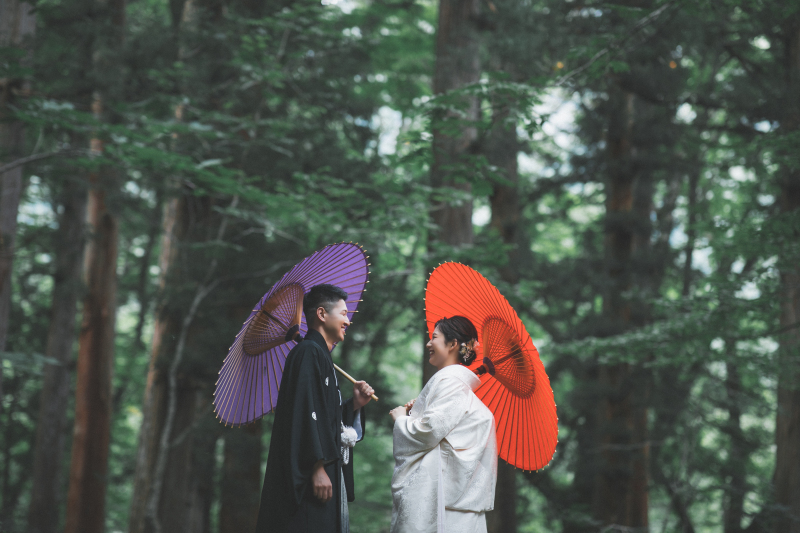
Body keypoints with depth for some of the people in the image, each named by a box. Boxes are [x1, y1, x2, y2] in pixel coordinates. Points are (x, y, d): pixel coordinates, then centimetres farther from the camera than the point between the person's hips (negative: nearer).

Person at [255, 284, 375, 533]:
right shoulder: (308, 352, -9)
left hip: (328, 475, 10)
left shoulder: (322, 356, 21)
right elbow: (305, 412, -19)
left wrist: (354, 405, 9)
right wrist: (318, 468, -23)